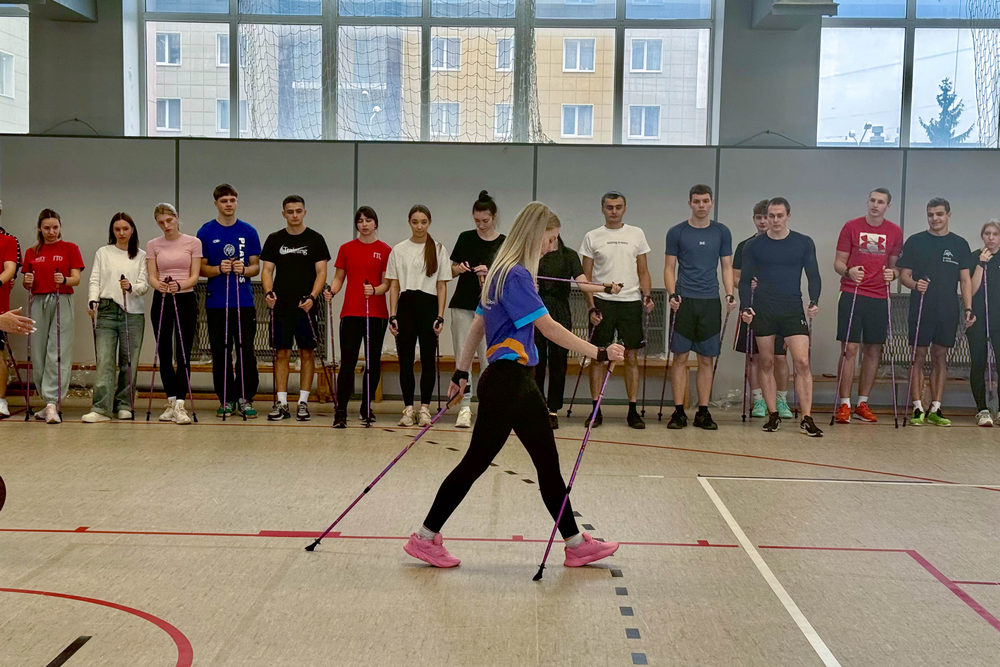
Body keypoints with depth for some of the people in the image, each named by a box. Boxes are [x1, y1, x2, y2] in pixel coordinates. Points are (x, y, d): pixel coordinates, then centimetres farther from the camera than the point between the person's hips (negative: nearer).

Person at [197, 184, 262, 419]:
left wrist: (244, 269, -13)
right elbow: (201, 268, 5)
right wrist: (219, 269, -15)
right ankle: (226, 400, 13)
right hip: (216, 302, 0)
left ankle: (246, 399, 8)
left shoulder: (248, 232, 8)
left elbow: (256, 266, 9)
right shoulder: (206, 232, 5)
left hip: (244, 301, 0)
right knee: (220, 353, 4)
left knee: (246, 351, -2)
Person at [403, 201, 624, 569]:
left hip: (518, 383, 10)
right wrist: (599, 352, -19)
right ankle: (425, 538, 12)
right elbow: (549, 327, -21)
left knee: (548, 461, 11)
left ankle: (576, 544, 19)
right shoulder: (515, 274, -16)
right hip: (505, 382, -10)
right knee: (476, 462, -1)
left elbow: (478, 325, 18)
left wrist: (461, 373, 21)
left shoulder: (505, 272, 14)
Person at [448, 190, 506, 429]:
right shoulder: (466, 238, 7)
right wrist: (459, 268, -10)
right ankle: (465, 407, 6)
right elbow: (452, 270, 12)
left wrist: (489, 272, -18)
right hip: (463, 306, 2)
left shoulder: (504, 243, 1)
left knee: (488, 358, -2)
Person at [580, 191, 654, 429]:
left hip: (631, 302, 1)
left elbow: (643, 271, 12)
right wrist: (592, 307, -6)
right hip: (602, 302, -1)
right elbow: (587, 277, 3)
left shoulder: (636, 234, 9)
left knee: (631, 357, 2)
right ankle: (596, 411, 7)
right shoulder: (592, 237, 4)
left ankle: (632, 410, 9)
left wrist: (647, 295, -4)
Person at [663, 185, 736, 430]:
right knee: (680, 357, -2)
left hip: (710, 302, 2)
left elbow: (727, 266, 12)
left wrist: (730, 294, -2)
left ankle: (703, 412, 10)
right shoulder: (677, 232, 4)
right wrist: (672, 294, -10)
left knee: (707, 359, 4)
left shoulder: (721, 232, 9)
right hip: (684, 301, -2)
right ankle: (678, 411, 3)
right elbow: (669, 267, 5)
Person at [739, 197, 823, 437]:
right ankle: (773, 415, 13)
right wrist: (746, 307, -8)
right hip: (763, 310, 1)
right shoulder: (754, 246, 6)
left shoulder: (804, 243, 6)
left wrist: (814, 302, -10)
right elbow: (745, 280, 7)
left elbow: (813, 276, 7)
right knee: (766, 363, 3)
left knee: (802, 362, -10)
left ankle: (806, 419, -7)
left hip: (793, 309, -1)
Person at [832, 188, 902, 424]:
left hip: (879, 298, 3)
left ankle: (862, 404, 15)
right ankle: (844, 404, -2)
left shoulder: (895, 232, 8)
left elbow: (894, 264, 14)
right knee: (850, 349, -7)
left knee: (873, 351, 5)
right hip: (852, 295, -3)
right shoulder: (851, 227, 2)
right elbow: (838, 262, 3)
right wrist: (848, 271, -18)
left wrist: (892, 273, -8)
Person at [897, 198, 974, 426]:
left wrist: (968, 309, -2)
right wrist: (914, 284, -19)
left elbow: (965, 280, 8)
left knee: (940, 357, 6)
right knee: (919, 357, -2)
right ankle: (918, 409, 2)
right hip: (921, 309, -2)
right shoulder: (915, 242, 5)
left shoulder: (960, 244, 10)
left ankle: (935, 409, 10)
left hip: (948, 311, 2)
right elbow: (904, 275, 3)